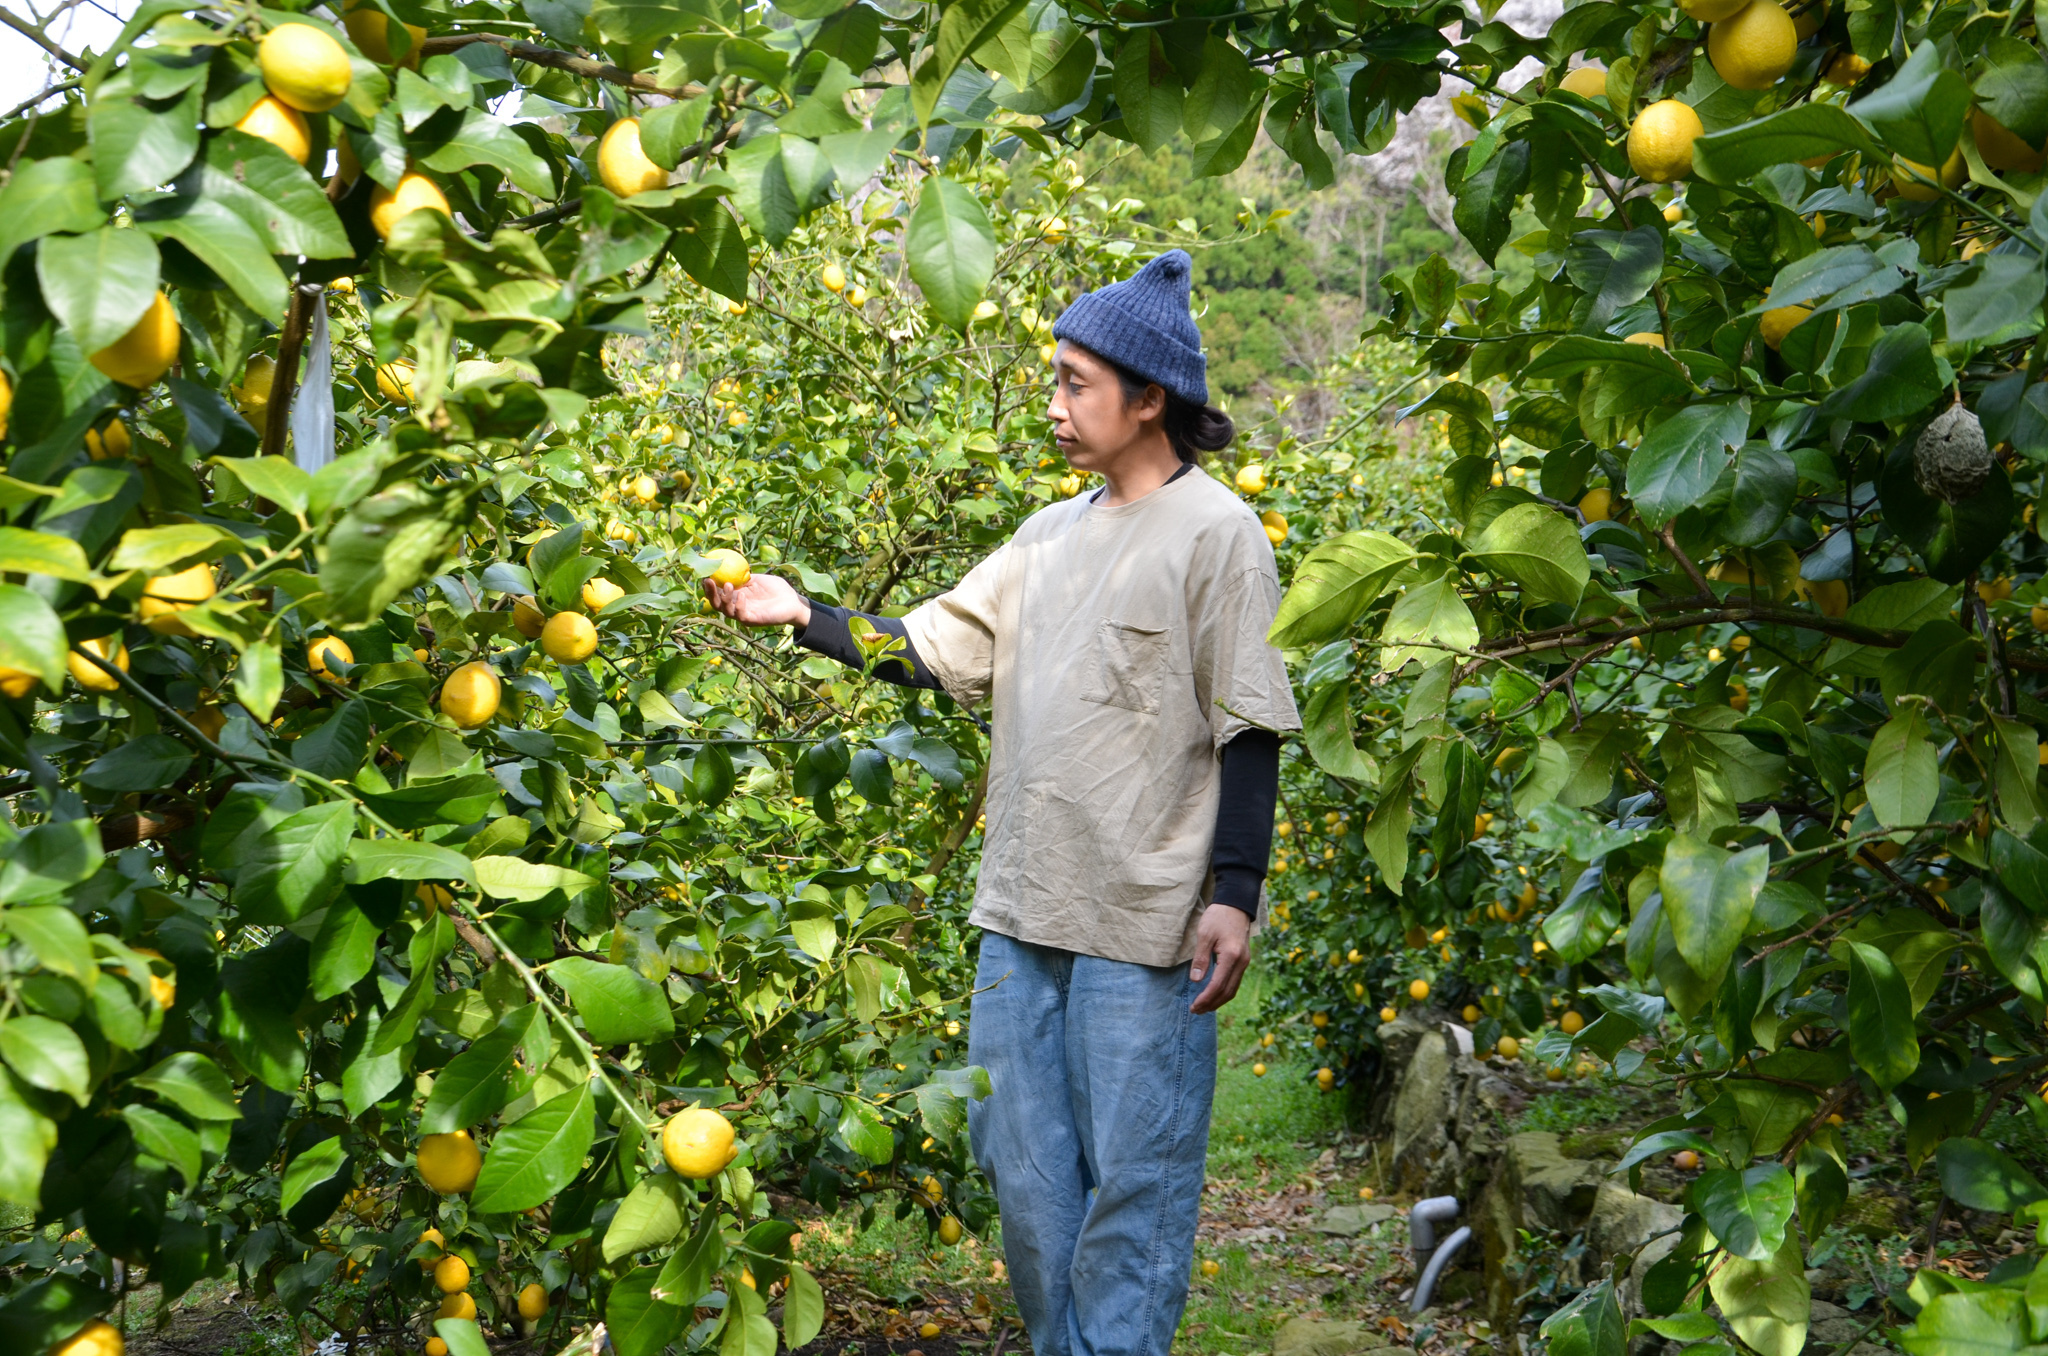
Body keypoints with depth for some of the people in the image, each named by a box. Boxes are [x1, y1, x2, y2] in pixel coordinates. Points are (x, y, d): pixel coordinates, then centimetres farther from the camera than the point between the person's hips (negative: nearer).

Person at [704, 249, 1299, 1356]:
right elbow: (937, 647, 15)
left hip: (1145, 927, -7)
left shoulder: (1216, 533, -6)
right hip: (1023, 908, 7)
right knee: (1023, 1169, 14)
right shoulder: (1051, 535, 15)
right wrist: (802, 616, 6)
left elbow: (1248, 728, -9)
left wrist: (1234, 892, -13)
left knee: (1131, 1181, 0)